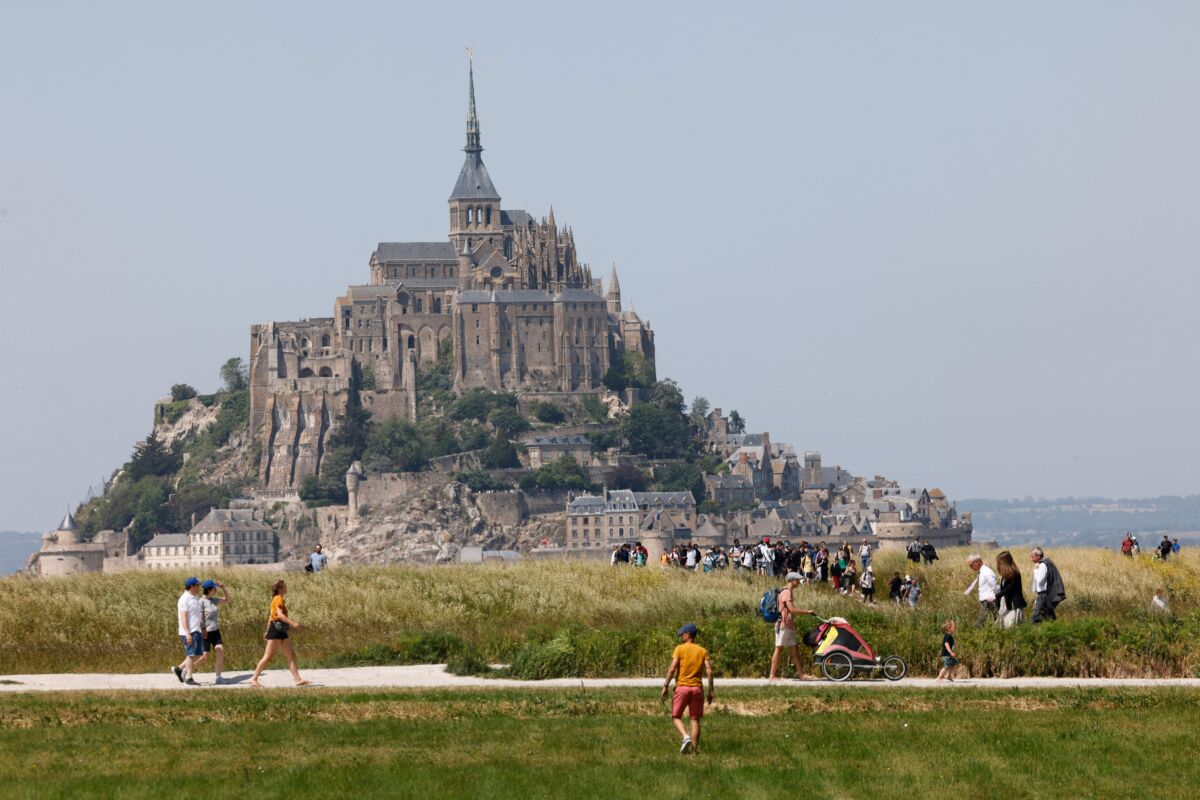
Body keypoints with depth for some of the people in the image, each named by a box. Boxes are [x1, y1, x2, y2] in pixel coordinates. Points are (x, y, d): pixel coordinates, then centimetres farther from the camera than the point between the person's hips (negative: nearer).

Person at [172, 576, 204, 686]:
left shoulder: (195, 598, 16)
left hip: (196, 631, 9)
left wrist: (202, 629, 19)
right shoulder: (185, 599, -13)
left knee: (198, 654, 10)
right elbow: (183, 617, -18)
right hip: (189, 632, -9)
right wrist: (188, 634, -24)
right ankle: (189, 678, -1)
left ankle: (179, 668, 19)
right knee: (191, 654, -6)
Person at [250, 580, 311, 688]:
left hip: (281, 631, 10)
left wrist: (268, 631, 25)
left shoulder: (279, 599, 18)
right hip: (276, 630, -10)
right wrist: (292, 623, -32)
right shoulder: (278, 599, -11)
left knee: (291, 655, 4)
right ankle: (254, 678, -1)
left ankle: (298, 679, 1)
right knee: (268, 657, -7)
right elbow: (280, 614, -25)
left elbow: (271, 616, 23)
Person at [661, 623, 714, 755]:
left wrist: (666, 686, -6)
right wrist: (710, 691, 3)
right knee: (695, 719, 8)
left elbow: (672, 669, -12)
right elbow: (709, 671, -1)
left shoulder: (680, 649, -3)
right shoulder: (703, 651, 7)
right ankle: (694, 750, 5)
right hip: (697, 688, 3)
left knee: (676, 716, 10)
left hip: (682, 687, -3)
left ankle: (686, 736, -17)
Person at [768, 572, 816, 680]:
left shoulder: (791, 592, 18)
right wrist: (807, 611, -16)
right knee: (779, 649, -6)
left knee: (795, 649, 8)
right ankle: (772, 676, -4)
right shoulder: (786, 593, -14)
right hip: (783, 625, -10)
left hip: (790, 626, 10)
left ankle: (801, 674, 9)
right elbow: (791, 609, -22)